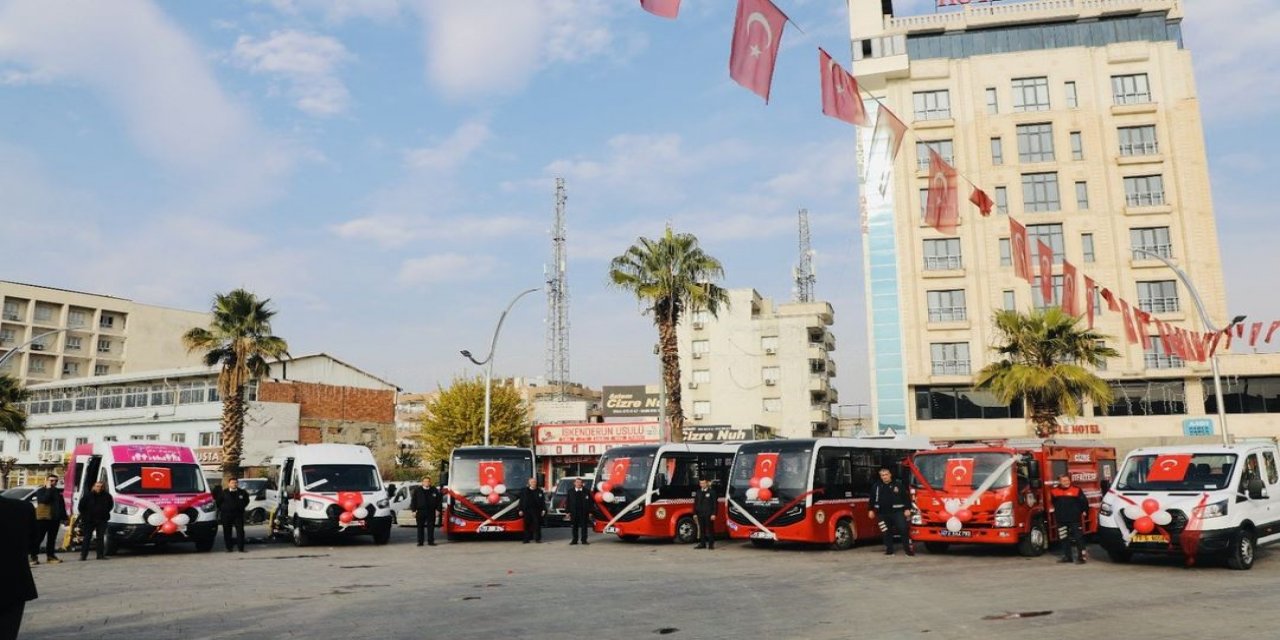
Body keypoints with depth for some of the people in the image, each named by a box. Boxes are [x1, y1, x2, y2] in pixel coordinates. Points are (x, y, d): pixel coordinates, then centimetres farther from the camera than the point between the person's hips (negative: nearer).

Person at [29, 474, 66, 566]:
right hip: (43, 518, -5)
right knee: (38, 538, -3)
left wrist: (64, 517, 11)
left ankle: (50, 556, 14)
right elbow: (44, 500, -21)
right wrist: (48, 489, -16)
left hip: (55, 518, 5)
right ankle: (34, 557, -1)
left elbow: (62, 505, 16)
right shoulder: (41, 491, -1)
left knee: (52, 539, 9)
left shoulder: (58, 492, 15)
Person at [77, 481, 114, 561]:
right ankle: (83, 555, 5)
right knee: (87, 538, 0)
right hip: (89, 520, -1)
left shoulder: (107, 496, 0)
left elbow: (111, 505, 15)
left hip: (102, 520, 2)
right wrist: (84, 516, 1)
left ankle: (101, 554, 10)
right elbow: (81, 506, 3)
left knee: (101, 538, 5)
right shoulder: (88, 496, -5)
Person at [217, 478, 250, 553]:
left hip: (238, 515, 1)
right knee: (227, 532, 3)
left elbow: (246, 501, 20)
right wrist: (222, 509, 4)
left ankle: (241, 548, -2)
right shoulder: (223, 493, 2)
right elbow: (218, 502, 11)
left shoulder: (242, 492, 6)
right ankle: (228, 548, 13)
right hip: (226, 515, 0)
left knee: (240, 531, -4)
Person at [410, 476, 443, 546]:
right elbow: (413, 500, 4)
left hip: (431, 512, 1)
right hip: (420, 511, -1)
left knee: (431, 526, 2)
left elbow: (438, 500, 9)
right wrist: (414, 510, -2)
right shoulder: (417, 490, 3)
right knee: (420, 527, 3)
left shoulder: (434, 490, 6)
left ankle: (430, 541, 9)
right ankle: (420, 542, 10)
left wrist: (437, 509, 2)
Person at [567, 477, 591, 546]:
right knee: (575, 526, 6)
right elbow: (568, 502, 7)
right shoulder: (570, 491, 7)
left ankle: (584, 540, 9)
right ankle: (574, 540, 14)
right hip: (574, 512, 1)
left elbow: (590, 502, 4)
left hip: (584, 512, -1)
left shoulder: (586, 491, 4)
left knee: (584, 526, 2)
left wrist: (590, 512, -2)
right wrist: (568, 512, 0)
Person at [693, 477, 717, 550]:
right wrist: (695, 513, 5)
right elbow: (695, 503, 12)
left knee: (710, 529, -1)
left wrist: (713, 514, -12)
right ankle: (702, 544, 11)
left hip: (708, 514, -4)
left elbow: (714, 504, -5)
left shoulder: (712, 492, 0)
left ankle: (711, 544, 5)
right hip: (700, 514, 4)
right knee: (702, 529, 6)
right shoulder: (698, 492, 12)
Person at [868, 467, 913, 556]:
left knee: (903, 530, -9)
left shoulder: (898, 485, 2)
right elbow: (872, 499, 15)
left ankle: (909, 548, -1)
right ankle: (889, 550, 16)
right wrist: (871, 510, 11)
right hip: (883, 514, 3)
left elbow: (906, 497, 3)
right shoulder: (877, 487, 8)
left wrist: (907, 509, -3)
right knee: (886, 532, 6)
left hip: (897, 512, -3)